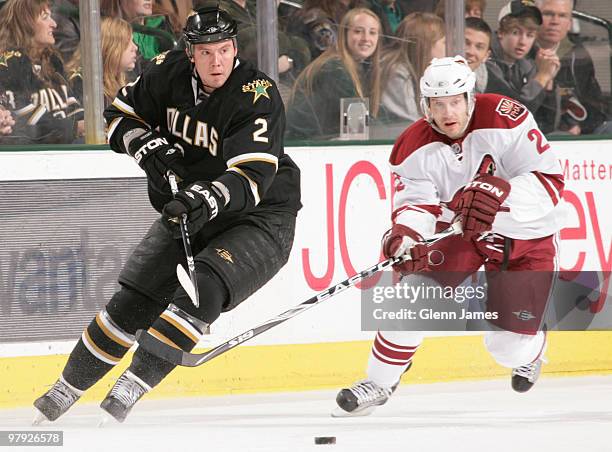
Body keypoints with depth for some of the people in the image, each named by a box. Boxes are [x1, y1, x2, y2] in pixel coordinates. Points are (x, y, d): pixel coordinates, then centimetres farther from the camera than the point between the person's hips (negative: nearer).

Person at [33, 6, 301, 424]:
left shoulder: (259, 97, -24)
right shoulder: (170, 73, -7)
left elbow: (252, 178, -33)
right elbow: (121, 114, 7)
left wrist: (209, 198, -50)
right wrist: (146, 146, -14)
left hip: (260, 217, -5)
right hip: (188, 214, 6)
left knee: (204, 289, -29)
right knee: (133, 300, 0)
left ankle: (129, 389, -26)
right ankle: (65, 390, 14)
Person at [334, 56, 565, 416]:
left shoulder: (507, 120, -25)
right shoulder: (414, 148, -14)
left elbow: (549, 180, -26)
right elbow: (416, 204, -20)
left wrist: (502, 193, -44)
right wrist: (404, 233, -44)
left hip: (526, 234, -3)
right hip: (460, 229, 3)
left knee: (510, 345, -3)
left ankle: (530, 349, 38)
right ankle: (380, 381, -6)